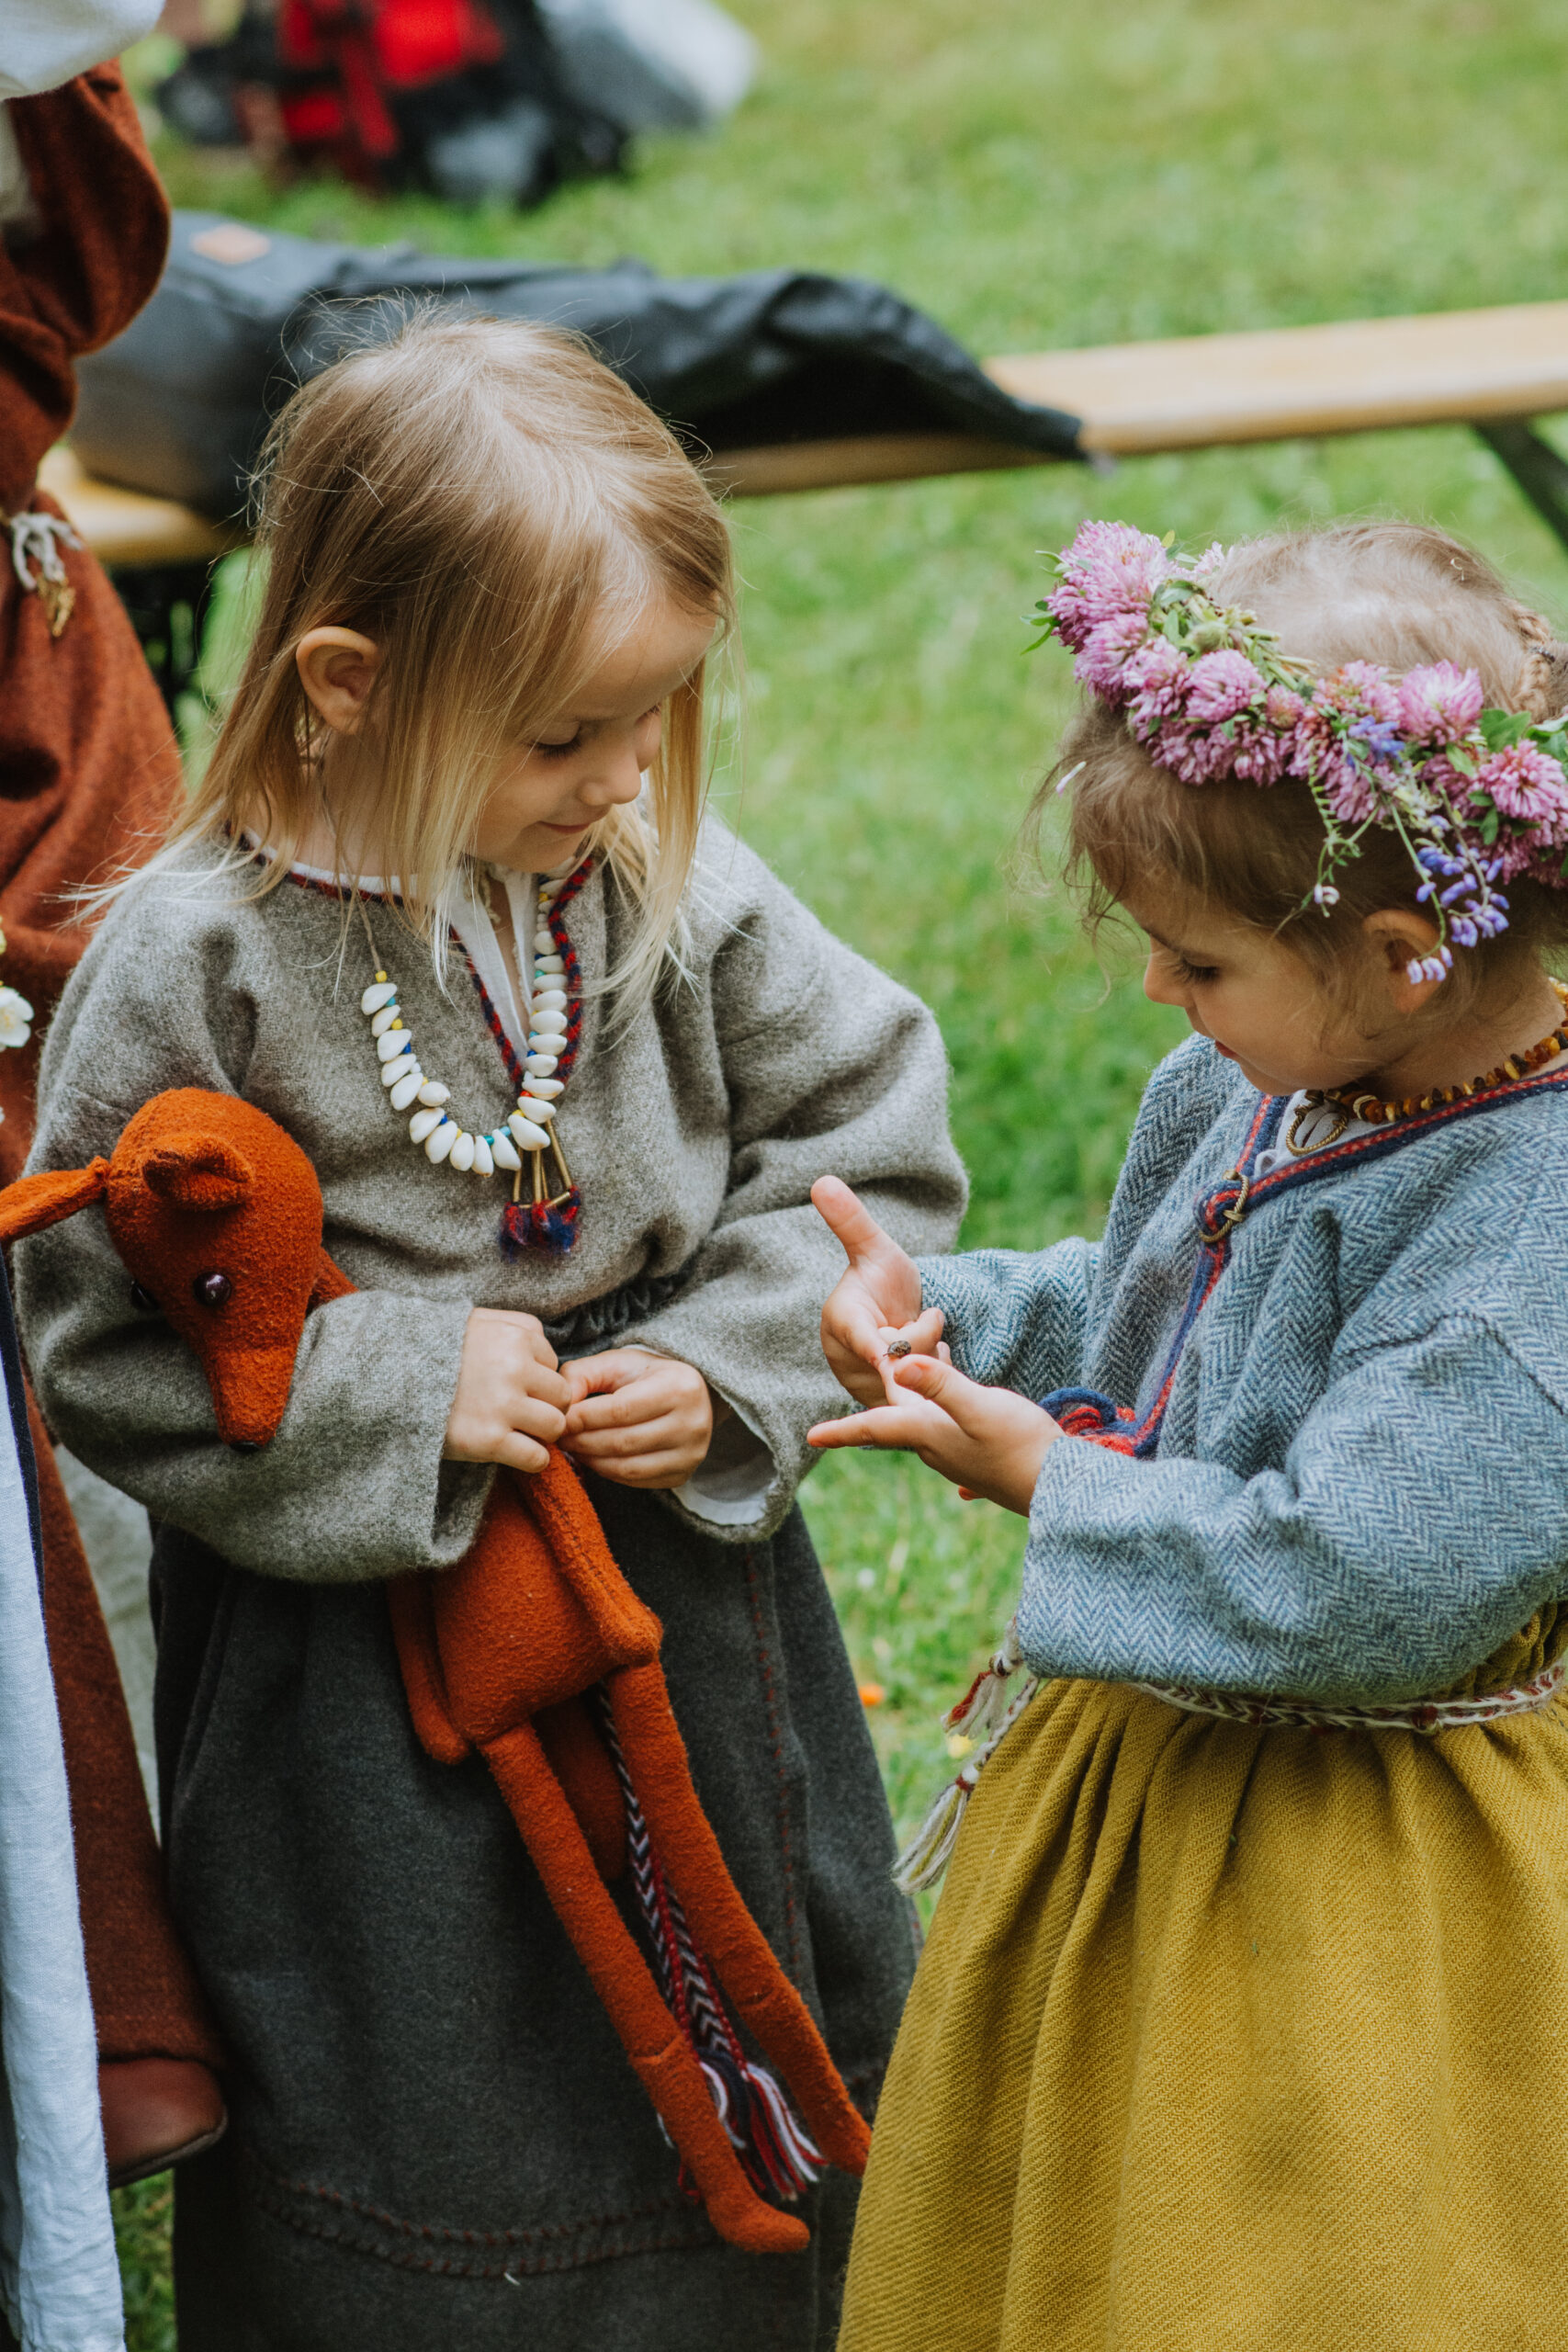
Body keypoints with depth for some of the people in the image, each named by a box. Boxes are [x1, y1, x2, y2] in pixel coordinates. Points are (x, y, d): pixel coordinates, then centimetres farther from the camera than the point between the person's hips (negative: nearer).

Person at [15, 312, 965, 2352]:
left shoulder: (674, 883, -8)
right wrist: (399, 1393, -21)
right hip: (363, 1637, -4)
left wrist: (726, 1373, -12)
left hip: (694, 1567, 4)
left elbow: (870, 1143, 1)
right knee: (420, 2115, 9)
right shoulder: (196, 962, -18)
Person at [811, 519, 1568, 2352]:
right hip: (1133, 1785, 9)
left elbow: (1353, 1585, -33)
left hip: (1335, 1882, -8)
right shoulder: (1252, 1095, -2)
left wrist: (1051, 1481, -20)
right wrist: (940, 1315, -2)